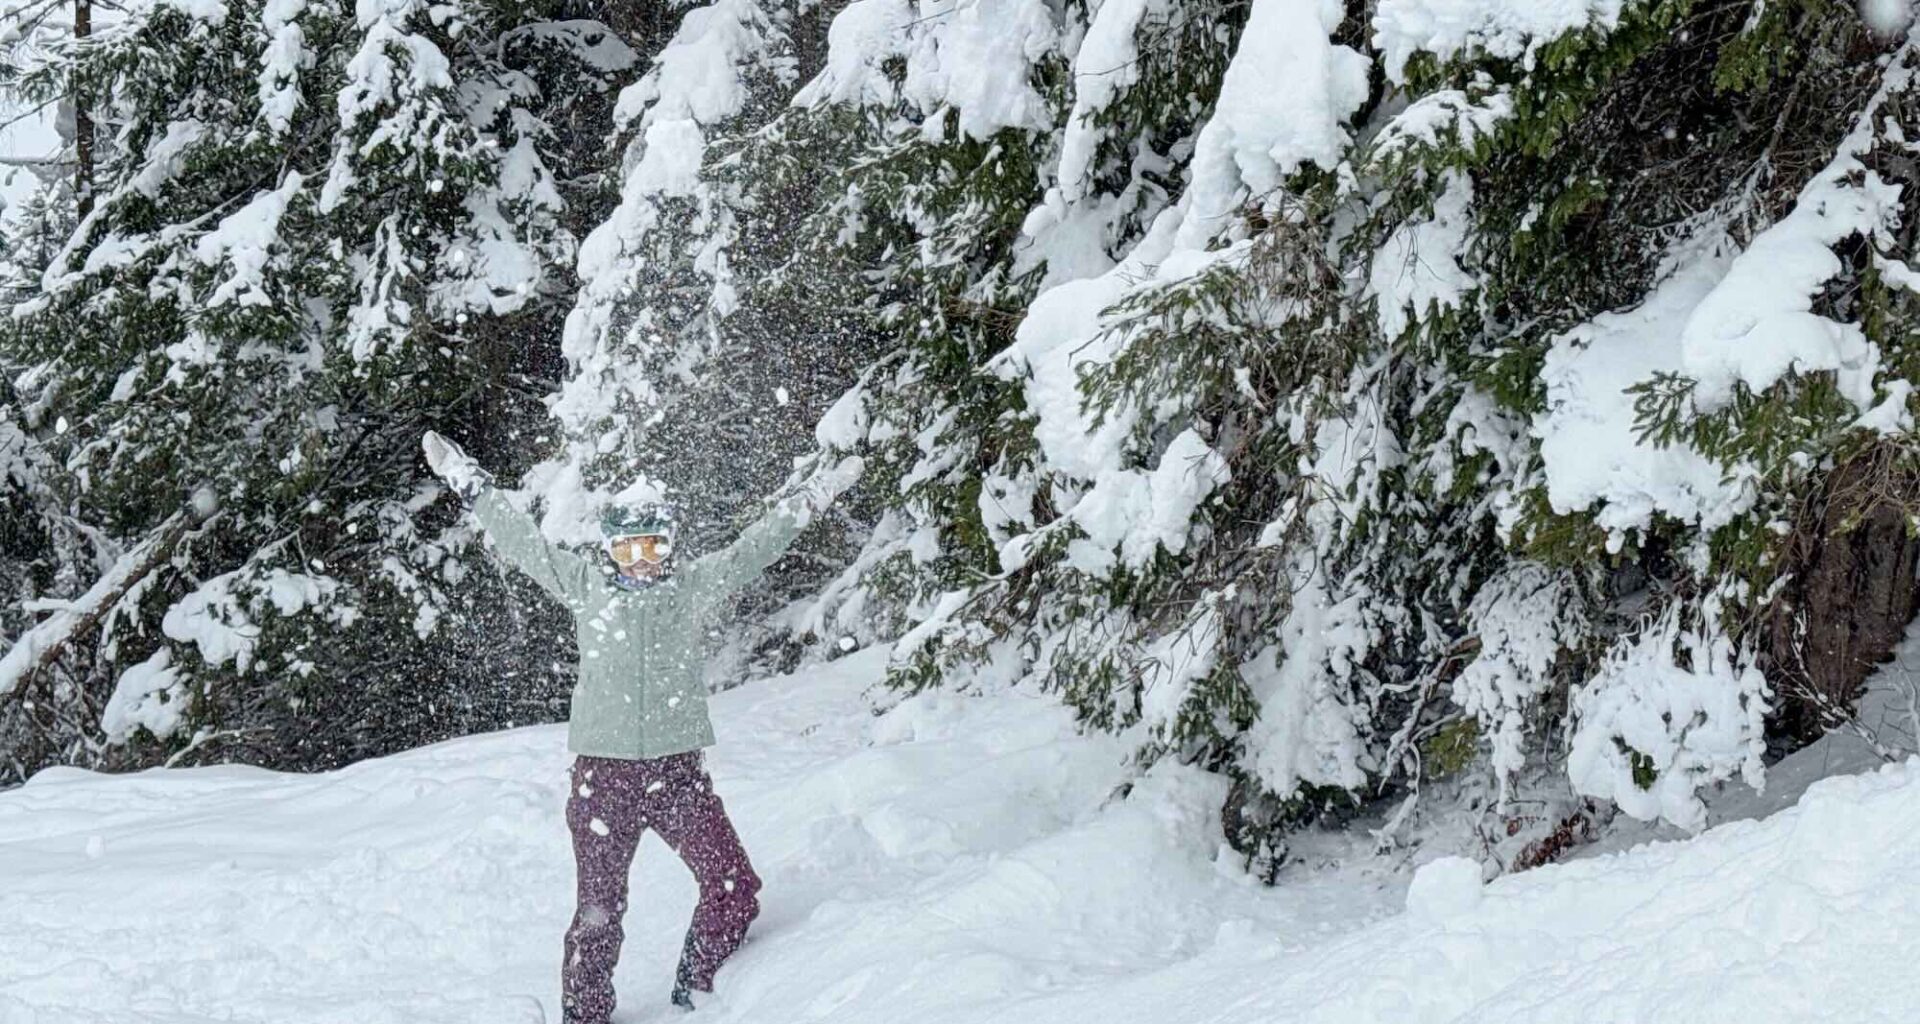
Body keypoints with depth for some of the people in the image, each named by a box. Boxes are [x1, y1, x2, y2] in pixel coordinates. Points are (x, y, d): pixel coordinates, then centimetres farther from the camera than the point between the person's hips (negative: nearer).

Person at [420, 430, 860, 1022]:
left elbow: (758, 545, 13)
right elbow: (521, 538, 10)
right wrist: (467, 481, 10)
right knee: (599, 907, 3)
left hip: (677, 771, 1)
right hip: (604, 772, -1)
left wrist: (818, 494, 13)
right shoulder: (585, 587, 8)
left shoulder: (693, 588, 10)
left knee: (736, 890, -7)